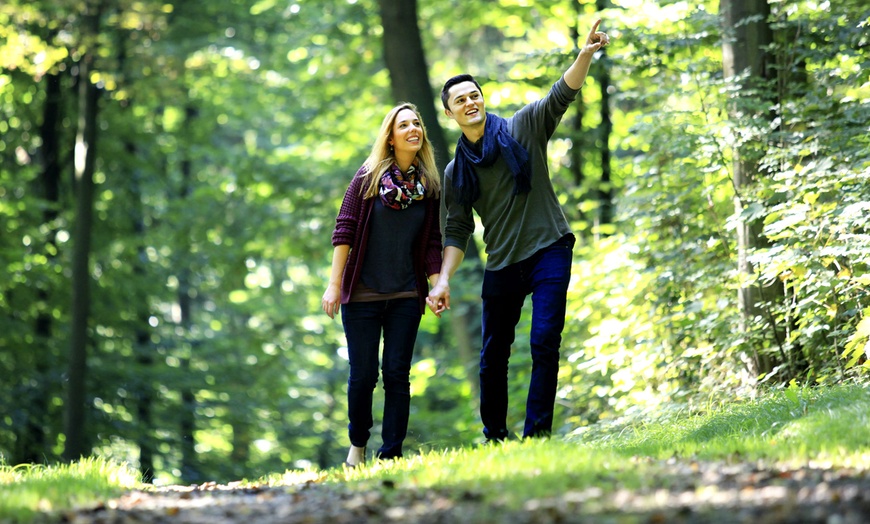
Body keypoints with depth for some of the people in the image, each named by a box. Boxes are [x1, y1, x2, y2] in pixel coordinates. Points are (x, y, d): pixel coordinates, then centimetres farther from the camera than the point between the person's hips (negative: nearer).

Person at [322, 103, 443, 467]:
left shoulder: (429, 186, 4)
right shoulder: (369, 177, -4)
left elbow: (432, 242, 6)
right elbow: (344, 229, -4)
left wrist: (436, 284, -7)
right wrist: (334, 284, -9)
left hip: (406, 297, 2)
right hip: (362, 294, -2)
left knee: (397, 375, -2)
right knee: (363, 375, 2)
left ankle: (391, 455, 3)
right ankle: (357, 444, 24)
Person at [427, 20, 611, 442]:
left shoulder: (523, 129, 0)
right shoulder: (456, 172, 8)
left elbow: (562, 94, -14)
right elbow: (457, 231, 9)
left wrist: (585, 56, -32)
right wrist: (443, 279, -4)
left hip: (549, 252, -3)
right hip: (502, 265, 3)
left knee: (545, 342, -14)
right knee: (493, 355, 7)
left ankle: (537, 433, -12)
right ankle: (494, 437, 21)